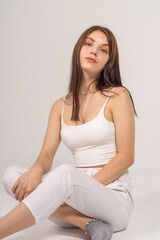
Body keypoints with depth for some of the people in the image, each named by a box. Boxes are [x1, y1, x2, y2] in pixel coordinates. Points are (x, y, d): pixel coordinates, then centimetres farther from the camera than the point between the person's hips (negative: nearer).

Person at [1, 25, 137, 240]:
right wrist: (36, 170, -21)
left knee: (66, 173, -36)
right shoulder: (61, 106, 12)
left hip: (114, 198, -5)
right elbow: (47, 155, 4)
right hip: (78, 199, 5)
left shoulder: (117, 96, -2)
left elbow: (126, 157, -8)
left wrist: (84, 188, -18)